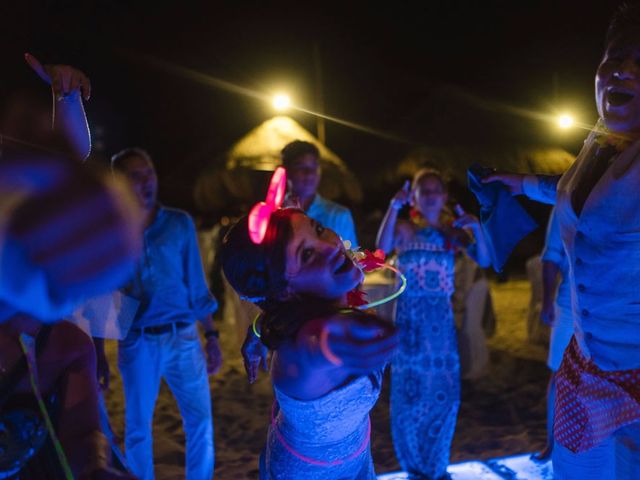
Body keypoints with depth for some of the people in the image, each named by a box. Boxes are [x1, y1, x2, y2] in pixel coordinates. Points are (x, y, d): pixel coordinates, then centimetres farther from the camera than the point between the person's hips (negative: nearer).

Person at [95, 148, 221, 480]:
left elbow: (196, 284, 5)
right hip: (137, 343, -1)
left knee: (200, 421, 5)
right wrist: (98, 354, 3)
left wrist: (211, 336, 3)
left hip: (183, 338, 1)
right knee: (137, 428, 11)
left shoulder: (180, 223, 2)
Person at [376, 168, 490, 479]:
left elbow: (484, 261, -6)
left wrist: (476, 228, -20)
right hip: (410, 317, -2)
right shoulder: (404, 229, -1)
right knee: (410, 390, 5)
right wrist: (394, 207, -29)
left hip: (441, 318, 2)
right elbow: (383, 248, -21)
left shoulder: (453, 232, 5)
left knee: (444, 392, 7)